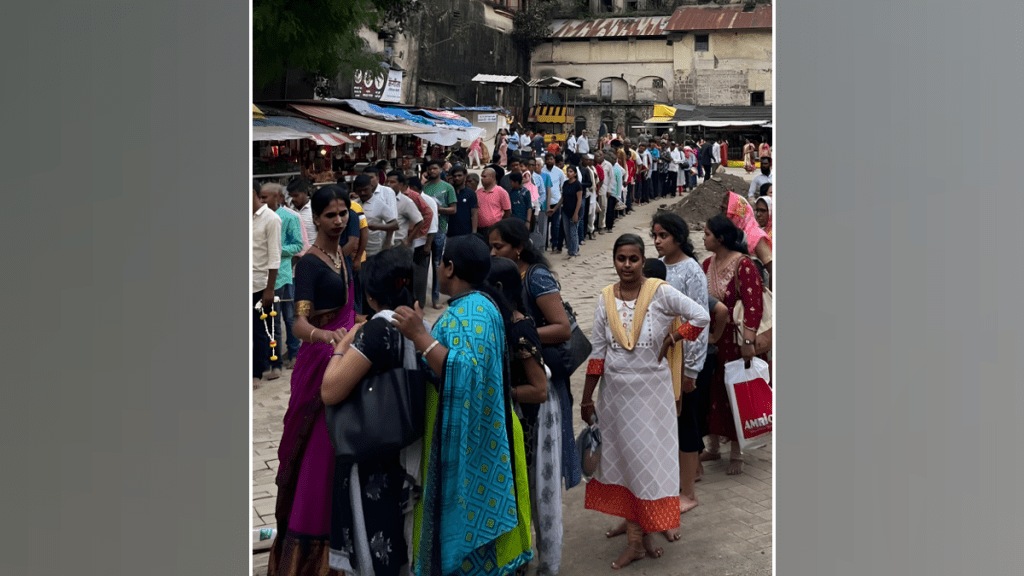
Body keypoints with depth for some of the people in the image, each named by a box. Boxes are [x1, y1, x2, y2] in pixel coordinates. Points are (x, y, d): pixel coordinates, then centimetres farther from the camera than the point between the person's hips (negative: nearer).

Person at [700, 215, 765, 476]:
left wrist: (748, 340, -25)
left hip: (731, 338, -6)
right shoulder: (708, 263, 7)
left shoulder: (743, 265, -15)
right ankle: (712, 447, 29)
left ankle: (736, 454, 17)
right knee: (711, 391, 14)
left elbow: (753, 305, -20)